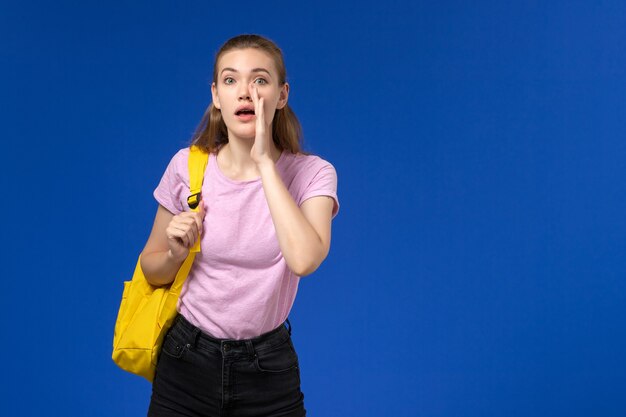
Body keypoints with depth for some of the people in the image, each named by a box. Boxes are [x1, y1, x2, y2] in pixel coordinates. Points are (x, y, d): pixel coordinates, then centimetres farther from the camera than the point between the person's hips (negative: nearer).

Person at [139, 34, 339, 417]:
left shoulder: (312, 174, -11)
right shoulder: (187, 166, -6)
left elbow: (304, 260, -30)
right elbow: (152, 272, 5)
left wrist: (265, 162, -26)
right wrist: (177, 253, -16)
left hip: (268, 371, -1)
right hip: (186, 361, 2)